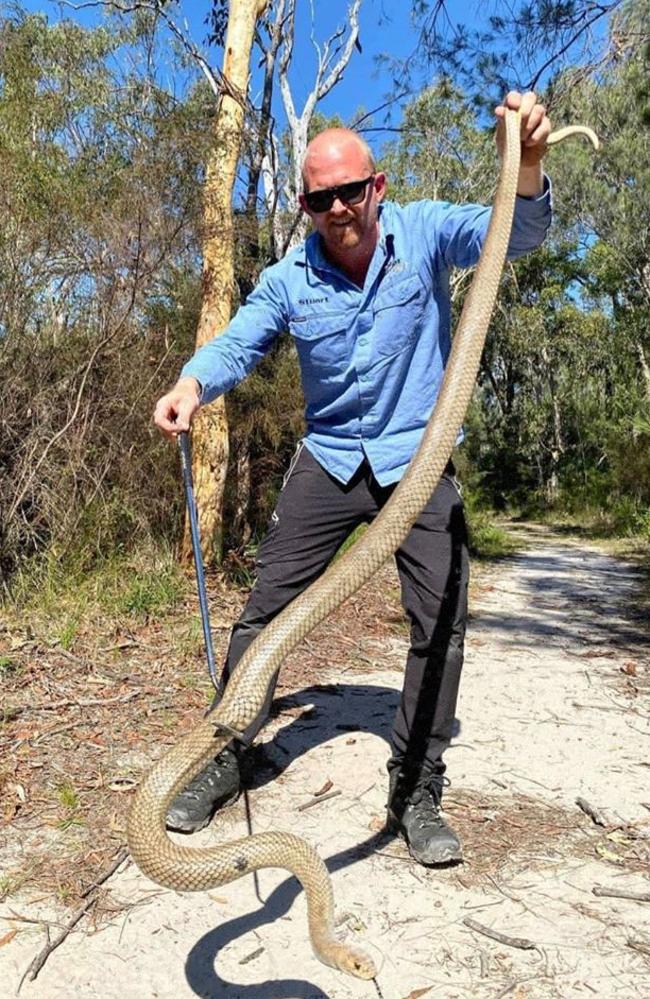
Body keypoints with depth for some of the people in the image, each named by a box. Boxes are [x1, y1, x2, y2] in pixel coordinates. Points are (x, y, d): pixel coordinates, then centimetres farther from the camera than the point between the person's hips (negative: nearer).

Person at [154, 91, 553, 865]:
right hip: (329, 458, 1)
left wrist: (527, 166, -39)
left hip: (419, 461, -1)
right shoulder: (288, 280, -3)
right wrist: (192, 384, -29)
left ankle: (416, 793, 11)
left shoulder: (423, 233, -7)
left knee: (441, 622, -6)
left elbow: (515, 234, -16)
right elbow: (237, 344, -6)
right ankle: (221, 762, 16)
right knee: (265, 608, 0)